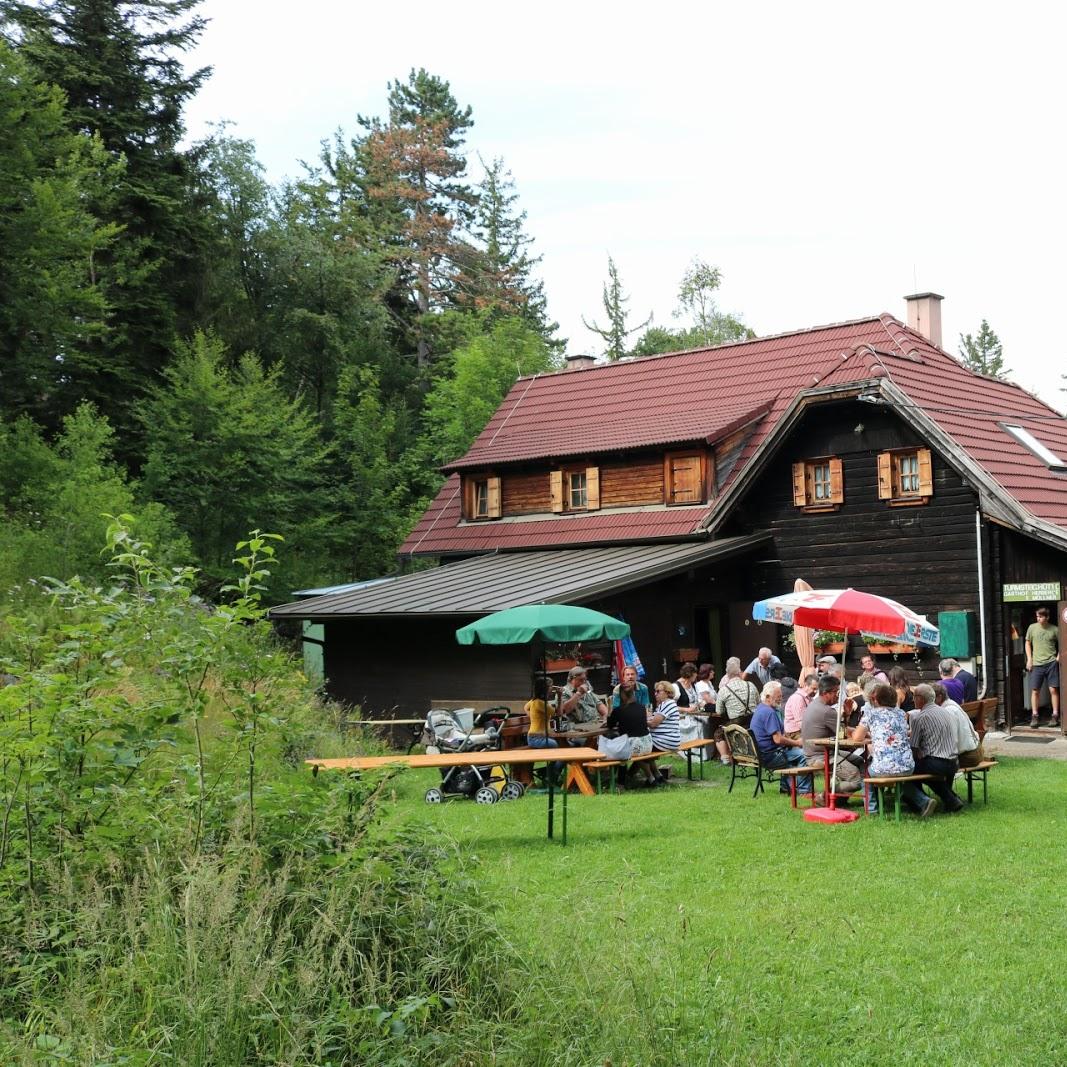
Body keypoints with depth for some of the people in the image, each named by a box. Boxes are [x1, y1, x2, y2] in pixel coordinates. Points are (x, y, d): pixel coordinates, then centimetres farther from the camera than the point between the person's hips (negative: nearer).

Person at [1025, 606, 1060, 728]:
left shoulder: (1054, 630, 0)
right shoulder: (1032, 628, 4)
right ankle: (1034, 716, 9)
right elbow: (1028, 643, 13)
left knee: (1053, 690, -2)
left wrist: (1058, 657, -2)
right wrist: (1029, 659, 6)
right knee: (1035, 691, 2)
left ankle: (1055, 716, 5)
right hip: (1036, 663, 2)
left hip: (1051, 663, -2)